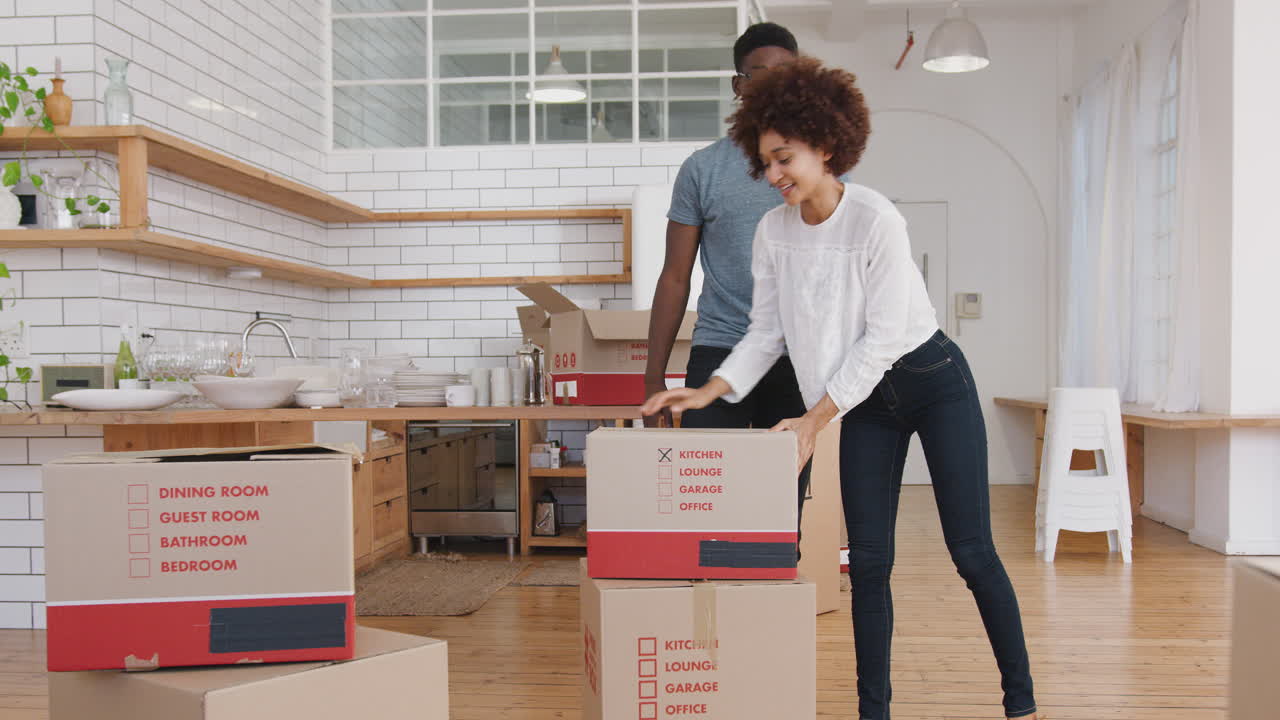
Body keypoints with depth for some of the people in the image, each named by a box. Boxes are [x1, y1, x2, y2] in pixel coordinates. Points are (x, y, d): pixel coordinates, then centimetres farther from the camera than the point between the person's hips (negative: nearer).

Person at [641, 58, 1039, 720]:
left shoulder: (876, 219, -21)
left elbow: (881, 337, -21)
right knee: (868, 561, 3)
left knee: (972, 552, 0)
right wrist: (710, 391, -12)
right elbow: (767, 332, 1)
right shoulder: (773, 232, -5)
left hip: (934, 383, -4)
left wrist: (815, 419, -22)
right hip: (864, 403, 5)